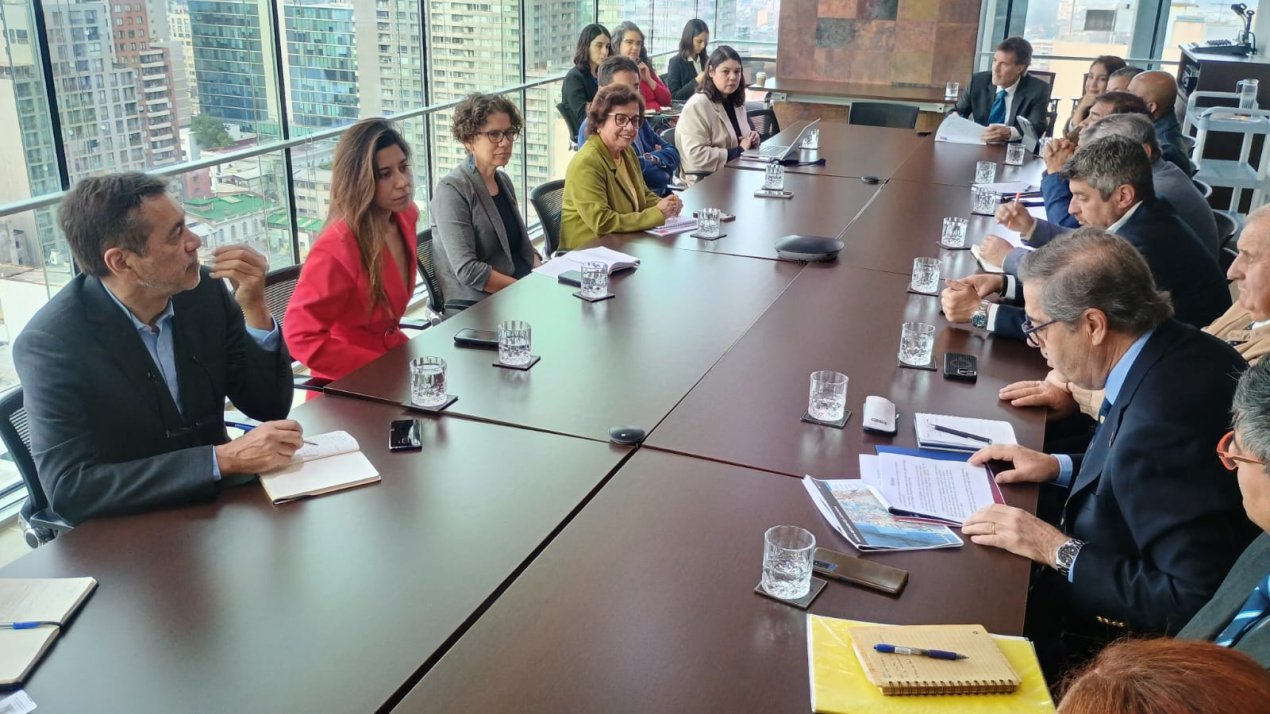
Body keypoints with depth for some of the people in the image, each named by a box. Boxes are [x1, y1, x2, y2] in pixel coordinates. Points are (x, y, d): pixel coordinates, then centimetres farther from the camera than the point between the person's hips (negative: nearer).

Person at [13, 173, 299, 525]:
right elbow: (70, 488, -24)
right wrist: (225, 459, -31)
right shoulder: (50, 342, -18)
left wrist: (253, 307, -16)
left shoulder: (204, 290, -6)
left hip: (218, 503, 5)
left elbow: (269, 406, -1)